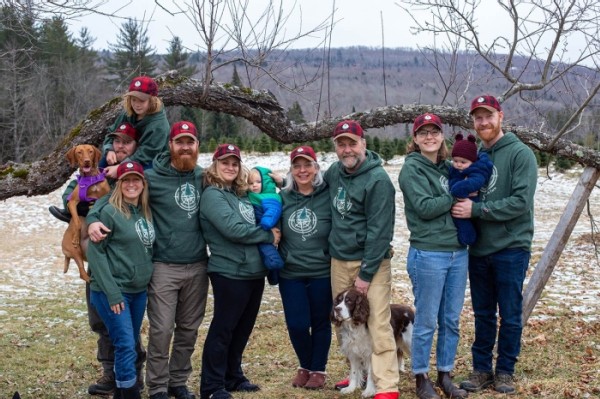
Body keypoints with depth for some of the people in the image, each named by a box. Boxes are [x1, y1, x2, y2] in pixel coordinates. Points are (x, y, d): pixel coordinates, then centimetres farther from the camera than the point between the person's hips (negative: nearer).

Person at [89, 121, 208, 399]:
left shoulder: (203, 177, 6)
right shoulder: (152, 177, -7)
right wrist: (93, 219, -20)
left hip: (197, 267, 4)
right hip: (164, 267, -4)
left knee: (189, 329, 12)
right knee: (161, 330, -4)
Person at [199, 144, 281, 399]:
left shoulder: (242, 194, 13)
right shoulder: (212, 194, -10)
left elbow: (256, 225, 22)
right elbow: (232, 229, -20)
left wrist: (271, 233, 0)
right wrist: (268, 236, -11)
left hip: (254, 272, 8)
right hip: (229, 273, -8)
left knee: (242, 329, 16)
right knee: (222, 330, -2)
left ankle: (233, 378, 29)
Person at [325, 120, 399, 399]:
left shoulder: (378, 180, -16)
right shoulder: (334, 172, 6)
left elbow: (379, 230, -18)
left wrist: (366, 274, -17)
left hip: (371, 261, -7)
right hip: (339, 261, 7)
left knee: (378, 324, -9)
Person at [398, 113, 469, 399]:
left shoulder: (447, 167, 13)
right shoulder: (411, 168, -6)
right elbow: (424, 207, -17)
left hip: (458, 253, 6)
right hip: (428, 254, -6)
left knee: (451, 320, 11)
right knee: (426, 321, 2)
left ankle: (445, 375, 23)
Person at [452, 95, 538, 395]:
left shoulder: (521, 154, -9)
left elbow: (521, 202, -18)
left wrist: (477, 209, -20)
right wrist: (461, 205, -5)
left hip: (511, 248, -5)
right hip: (479, 249, 5)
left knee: (510, 315, 5)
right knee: (483, 314, 13)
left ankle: (505, 371, 18)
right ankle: (481, 369, 23)